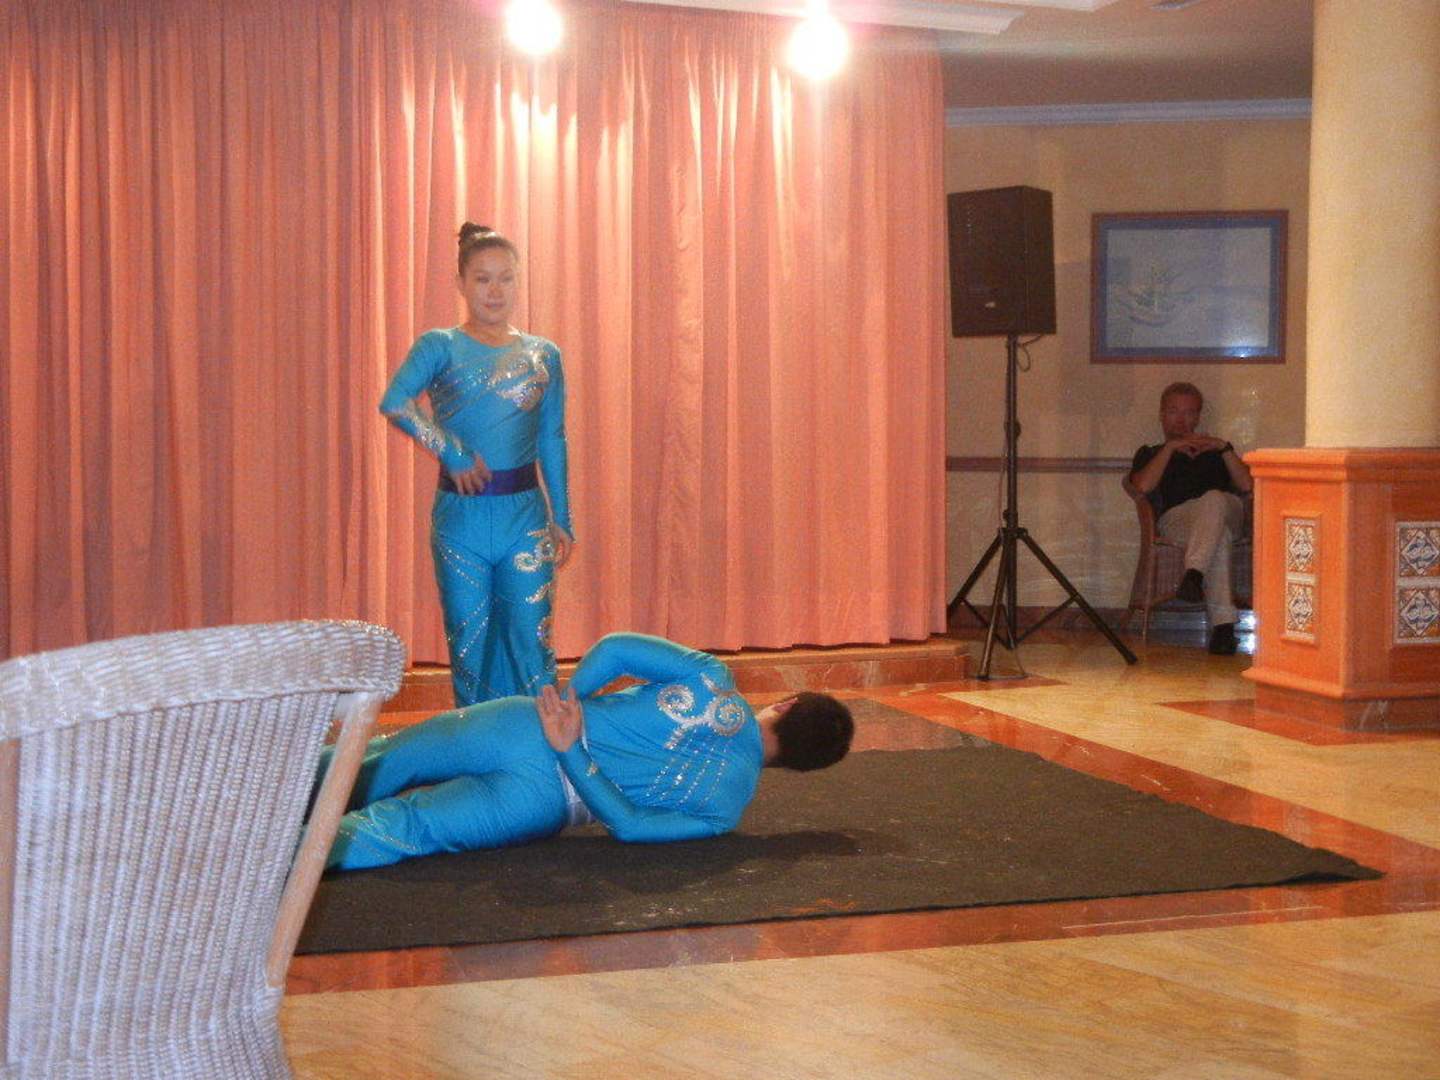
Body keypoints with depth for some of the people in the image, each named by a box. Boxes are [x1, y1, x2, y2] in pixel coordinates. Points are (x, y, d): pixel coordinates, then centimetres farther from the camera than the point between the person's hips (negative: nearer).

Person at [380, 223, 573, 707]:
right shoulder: (440, 346, -1)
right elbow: (395, 402, -20)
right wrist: (453, 454, -20)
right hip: (460, 516, -1)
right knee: (469, 644, 6)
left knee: (530, 640, 0)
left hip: (525, 514, 1)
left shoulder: (544, 355, 8)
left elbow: (553, 442, 9)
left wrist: (562, 520, 7)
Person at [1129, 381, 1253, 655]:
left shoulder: (1213, 453, 36)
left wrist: (1224, 448, 8)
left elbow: (1247, 486, 16)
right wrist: (1171, 447, 5)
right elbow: (1144, 486, 4)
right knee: (1218, 535, -39)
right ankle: (1223, 621, -53)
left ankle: (1194, 573, -57)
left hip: (1227, 512, 2)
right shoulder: (1149, 454, 31)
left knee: (1213, 500, -39)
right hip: (1174, 517, -2)